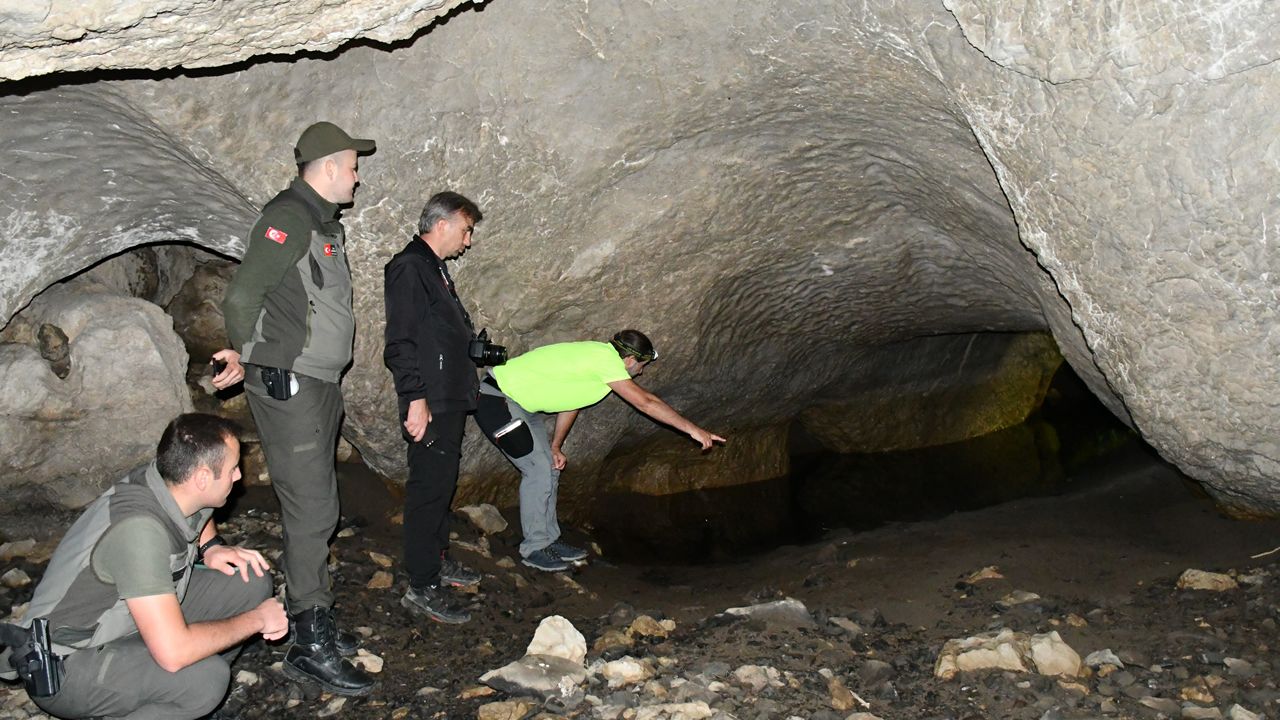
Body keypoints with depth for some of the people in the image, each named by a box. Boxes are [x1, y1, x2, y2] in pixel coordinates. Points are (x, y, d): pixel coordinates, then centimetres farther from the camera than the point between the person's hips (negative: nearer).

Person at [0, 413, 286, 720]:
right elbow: (173, 653, -37)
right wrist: (254, 620, -23)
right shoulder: (139, 529, -33)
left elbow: (199, 516, 20)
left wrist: (211, 547, -1)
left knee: (252, 583, -2)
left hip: (124, 626, 9)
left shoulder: (171, 479, -9)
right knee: (205, 678, -32)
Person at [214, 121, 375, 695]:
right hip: (288, 386, -10)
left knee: (315, 506, 15)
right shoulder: (288, 218, -14)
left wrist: (246, 359, 14)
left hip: (322, 384, 10)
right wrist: (248, 357, -4)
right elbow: (241, 297, -19)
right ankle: (312, 646, 0)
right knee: (312, 510, -8)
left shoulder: (324, 222, 16)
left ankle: (311, 624, 26)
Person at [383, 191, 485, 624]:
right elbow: (401, 341, -21)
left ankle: (437, 561, 32)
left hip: (450, 400, 11)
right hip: (429, 404, -11)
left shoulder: (435, 268, 19)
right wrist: (416, 398, -24)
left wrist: (477, 346, 17)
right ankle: (421, 588, -1)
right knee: (429, 488, -7)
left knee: (441, 483, 18)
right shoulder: (409, 267, -14)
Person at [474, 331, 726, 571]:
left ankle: (548, 540, 21)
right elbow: (645, 402, -22)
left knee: (548, 468, 12)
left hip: (517, 402, 10)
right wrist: (692, 429, -19)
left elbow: (569, 400, 18)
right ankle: (534, 548, 2)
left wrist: (556, 447, 18)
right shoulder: (605, 358, -20)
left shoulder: (597, 355, 10)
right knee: (538, 470, -10)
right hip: (497, 399, -10)